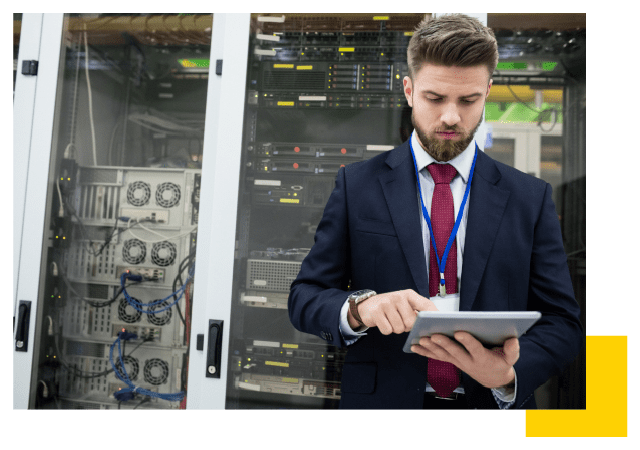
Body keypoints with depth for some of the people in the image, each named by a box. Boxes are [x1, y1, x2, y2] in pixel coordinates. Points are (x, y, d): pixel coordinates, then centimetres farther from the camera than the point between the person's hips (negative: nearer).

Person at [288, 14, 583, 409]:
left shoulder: (532, 197, -2)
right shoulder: (357, 184, -5)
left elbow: (563, 321, -1)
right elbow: (304, 297, -6)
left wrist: (509, 375, -21)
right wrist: (360, 306, -26)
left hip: (495, 404, 1)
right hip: (381, 400, 0)